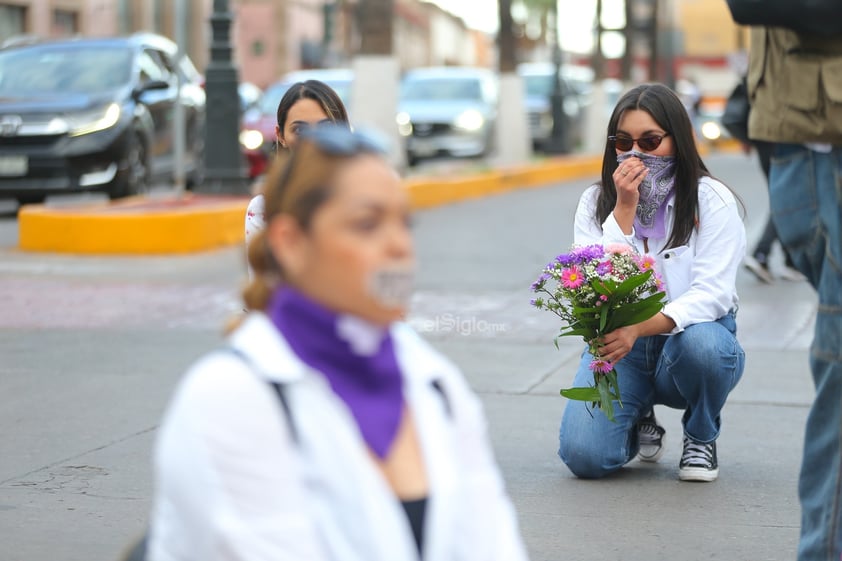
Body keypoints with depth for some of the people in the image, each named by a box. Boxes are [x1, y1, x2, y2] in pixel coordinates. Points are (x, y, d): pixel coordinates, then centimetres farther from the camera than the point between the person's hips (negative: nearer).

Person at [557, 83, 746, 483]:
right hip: (618, 345, 1)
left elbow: (712, 293, -18)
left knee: (702, 343, -39)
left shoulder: (711, 200, -7)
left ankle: (701, 438, -4)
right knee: (584, 456, -22)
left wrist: (641, 327, -34)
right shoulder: (595, 202, 1)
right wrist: (625, 209, -18)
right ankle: (640, 420, 16)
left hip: (689, 333, -1)